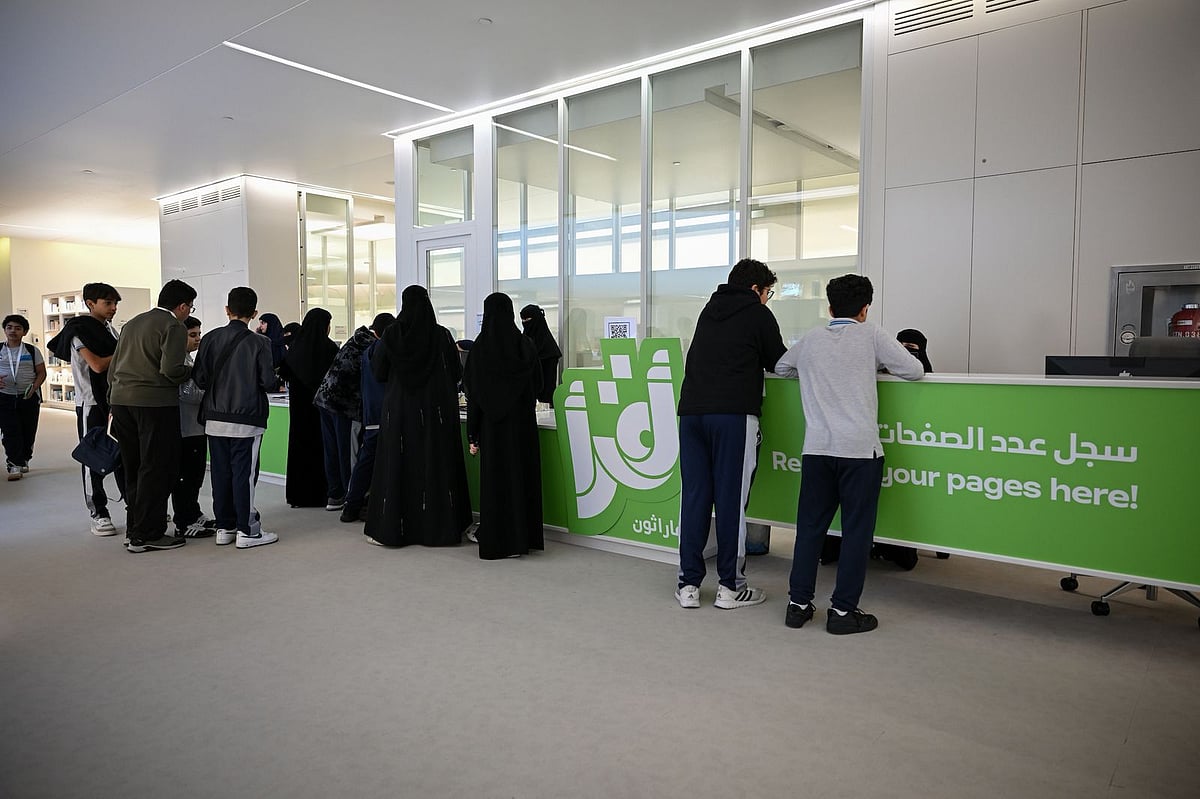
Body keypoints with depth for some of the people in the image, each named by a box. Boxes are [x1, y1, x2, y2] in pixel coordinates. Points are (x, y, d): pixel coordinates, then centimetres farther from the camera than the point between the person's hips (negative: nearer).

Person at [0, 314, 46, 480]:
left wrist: (34, 387, -13)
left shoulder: (32, 351, 4)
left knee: (28, 432, 6)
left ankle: (23, 460, 24)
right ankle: (14, 465, -5)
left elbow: (41, 373, 4)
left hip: (29, 398, 0)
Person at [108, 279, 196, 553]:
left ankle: (134, 529, 24)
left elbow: (113, 366, 19)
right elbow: (171, 369, -19)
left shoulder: (132, 323, 18)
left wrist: (114, 403, 23)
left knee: (134, 468, 16)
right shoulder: (174, 327, -6)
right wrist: (192, 371, 1)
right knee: (156, 469, 0)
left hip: (120, 399, 8)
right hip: (155, 402, -8)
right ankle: (146, 535, 3)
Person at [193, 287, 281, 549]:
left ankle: (224, 527, 19)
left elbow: (200, 379, 1)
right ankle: (246, 530, 5)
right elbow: (269, 382, -12)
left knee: (221, 473, 11)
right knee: (244, 473, 1)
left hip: (215, 418, 4)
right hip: (246, 419, -4)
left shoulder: (210, 339, 2)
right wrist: (277, 382, 11)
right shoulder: (258, 342, -9)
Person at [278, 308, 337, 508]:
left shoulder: (295, 347, 0)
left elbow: (284, 373, 7)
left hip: (299, 404, 4)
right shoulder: (329, 347, -12)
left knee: (300, 443, 9)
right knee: (323, 446, 3)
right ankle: (322, 493, 4)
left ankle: (298, 495, 14)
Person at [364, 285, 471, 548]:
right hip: (436, 409, 0)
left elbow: (378, 373, 5)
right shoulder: (441, 335, -7)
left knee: (396, 464, 7)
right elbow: (455, 373, 1)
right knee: (435, 465, 5)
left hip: (400, 409, 1)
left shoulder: (391, 335, -4)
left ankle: (389, 529, 13)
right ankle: (438, 528, 9)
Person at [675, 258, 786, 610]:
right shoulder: (758, 313, 7)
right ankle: (730, 586, 8)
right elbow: (779, 362, 13)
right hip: (733, 413, -5)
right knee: (731, 498, 0)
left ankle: (689, 584, 11)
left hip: (691, 410, 5)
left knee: (694, 496, 7)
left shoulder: (709, 310, 23)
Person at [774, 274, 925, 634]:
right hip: (859, 449, -3)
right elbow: (915, 371, 2)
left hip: (816, 448, 4)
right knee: (856, 530, 4)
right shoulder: (871, 335, 1)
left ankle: (798, 603, 16)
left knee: (810, 526, 10)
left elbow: (780, 368, 27)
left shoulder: (811, 339, 11)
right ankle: (843, 610, 7)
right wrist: (881, 361, 18)